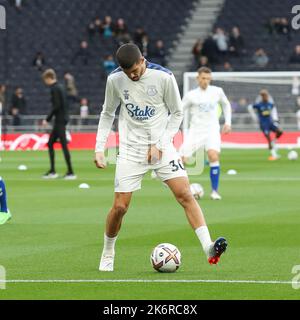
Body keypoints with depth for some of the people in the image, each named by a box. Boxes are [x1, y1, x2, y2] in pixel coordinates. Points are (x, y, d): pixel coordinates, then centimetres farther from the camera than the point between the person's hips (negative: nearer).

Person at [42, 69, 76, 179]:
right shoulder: (60, 87, 15)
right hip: (62, 119, 10)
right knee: (50, 143, 13)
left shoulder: (54, 88, -14)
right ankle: (52, 171, 14)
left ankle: (71, 172, -7)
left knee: (64, 145, -8)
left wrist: (47, 119, -15)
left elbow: (56, 106, -20)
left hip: (60, 120, -10)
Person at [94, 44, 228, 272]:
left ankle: (209, 248, -21)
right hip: (130, 150, 1)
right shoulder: (115, 80, -4)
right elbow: (107, 114, 11)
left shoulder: (164, 77, -10)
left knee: (185, 195, -16)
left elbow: (177, 113, 1)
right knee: (120, 206, -3)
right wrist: (99, 149, 3)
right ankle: (107, 255, 19)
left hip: (161, 147, -1)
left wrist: (159, 145, -8)